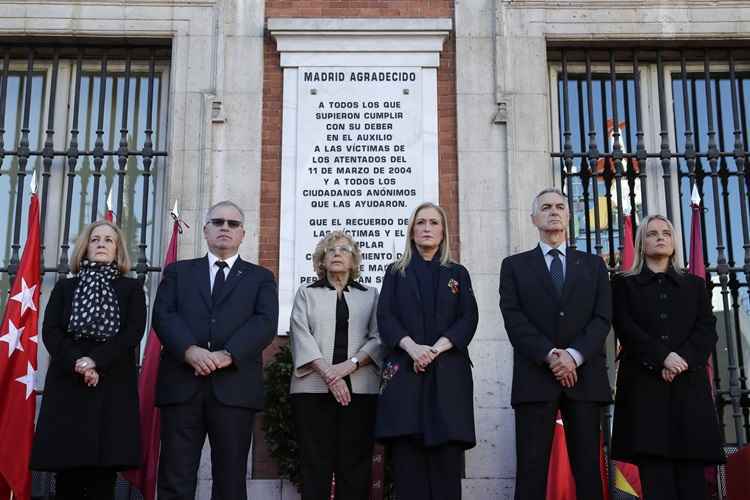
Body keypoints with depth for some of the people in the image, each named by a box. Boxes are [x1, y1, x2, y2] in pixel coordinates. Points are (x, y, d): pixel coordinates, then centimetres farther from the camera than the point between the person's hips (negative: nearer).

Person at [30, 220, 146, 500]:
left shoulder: (131, 288, 12)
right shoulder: (65, 287, 16)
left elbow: (134, 332, -2)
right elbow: (50, 331, 4)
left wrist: (96, 361, -15)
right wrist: (76, 363, -14)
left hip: (113, 386, -1)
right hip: (68, 384, 1)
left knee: (103, 476, -6)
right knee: (67, 474, -3)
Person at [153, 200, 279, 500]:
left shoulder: (260, 278, 15)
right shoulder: (178, 272, 18)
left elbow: (265, 323, -1)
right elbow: (163, 315, 3)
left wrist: (228, 355, -16)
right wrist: (190, 350, -16)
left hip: (234, 387, 0)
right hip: (182, 385, 1)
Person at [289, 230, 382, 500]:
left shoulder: (370, 295, 15)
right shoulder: (306, 293, 13)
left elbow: (378, 338, 4)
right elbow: (301, 336, 0)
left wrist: (350, 364, -12)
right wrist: (328, 373, -13)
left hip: (359, 388, 1)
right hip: (314, 388, 0)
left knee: (355, 465, -2)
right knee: (315, 465, -2)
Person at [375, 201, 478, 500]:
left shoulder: (457, 273, 16)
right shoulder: (396, 272, 16)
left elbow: (469, 319, 4)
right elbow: (385, 317, 3)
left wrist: (436, 348, -12)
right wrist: (412, 347, -15)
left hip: (448, 371, 0)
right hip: (404, 369, 0)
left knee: (446, 456, -7)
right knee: (407, 457, -7)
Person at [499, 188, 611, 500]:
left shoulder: (593, 265, 17)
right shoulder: (515, 265, 13)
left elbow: (603, 317, 4)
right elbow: (514, 318, 0)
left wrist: (574, 355, -12)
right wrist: (550, 355, -14)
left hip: (585, 377, 2)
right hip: (535, 377, -1)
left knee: (588, 470, 1)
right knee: (531, 470, -5)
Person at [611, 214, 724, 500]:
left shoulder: (695, 285, 19)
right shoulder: (624, 284, 13)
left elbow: (707, 330, 6)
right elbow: (626, 328, -1)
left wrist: (683, 359, -12)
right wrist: (663, 357, -14)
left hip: (689, 386, 2)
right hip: (644, 385, -2)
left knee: (692, 475, -5)